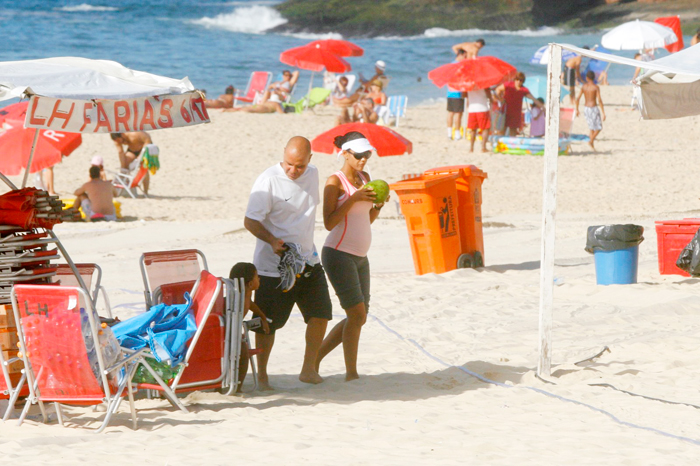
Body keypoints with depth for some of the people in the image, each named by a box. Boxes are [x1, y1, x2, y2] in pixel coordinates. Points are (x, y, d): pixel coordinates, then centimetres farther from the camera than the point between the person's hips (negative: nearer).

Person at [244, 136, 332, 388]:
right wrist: (272, 241, -32)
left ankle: (309, 369, 17)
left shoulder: (312, 174, 5)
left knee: (320, 313, 4)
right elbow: (250, 221, -16)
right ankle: (261, 375, 12)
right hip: (273, 265, -6)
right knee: (268, 323, -1)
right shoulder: (268, 180, -16)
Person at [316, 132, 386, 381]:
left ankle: (315, 358, 19)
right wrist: (353, 198, -21)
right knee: (357, 314, -12)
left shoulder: (364, 178, 13)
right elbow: (329, 223, -15)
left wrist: (378, 205, 0)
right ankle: (351, 373, -3)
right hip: (338, 254, -8)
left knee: (358, 317, 9)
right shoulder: (335, 181, -10)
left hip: (360, 257, 8)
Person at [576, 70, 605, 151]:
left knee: (592, 128, 18)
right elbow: (599, 100, -16)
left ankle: (592, 145, 14)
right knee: (598, 128, 8)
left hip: (586, 108, 5)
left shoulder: (584, 87, 2)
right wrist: (603, 113, -15)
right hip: (594, 108, -5)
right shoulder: (596, 87, -10)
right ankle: (591, 141, -12)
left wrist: (577, 109, 17)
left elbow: (578, 99, 4)